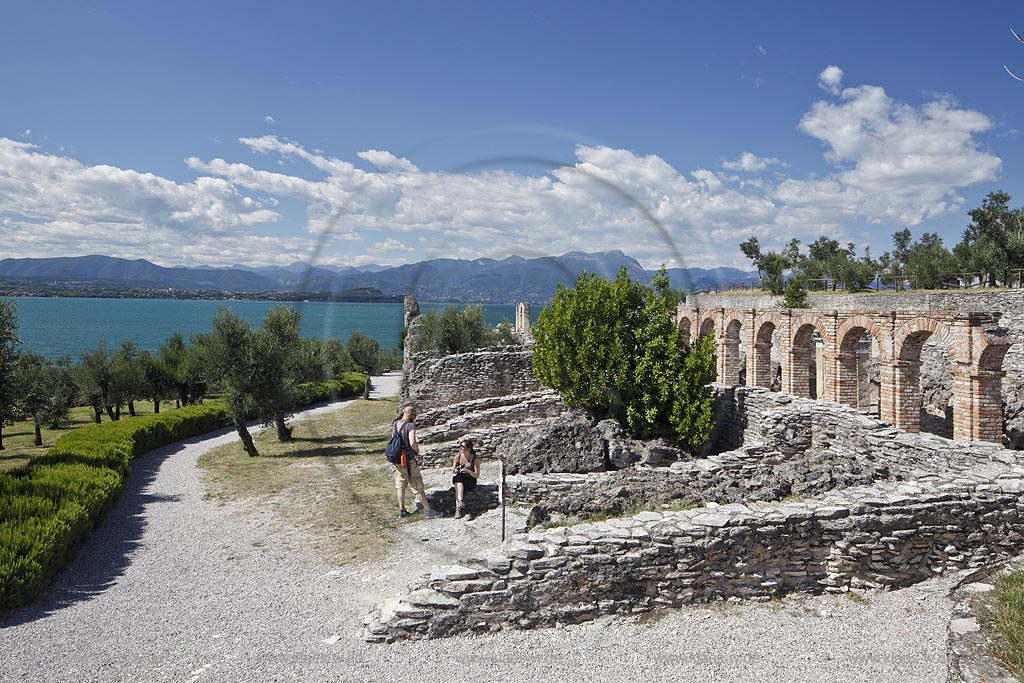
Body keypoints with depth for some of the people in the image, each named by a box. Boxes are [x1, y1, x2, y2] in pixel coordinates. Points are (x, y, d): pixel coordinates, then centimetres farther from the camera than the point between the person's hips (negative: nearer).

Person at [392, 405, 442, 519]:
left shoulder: (395, 424, 6)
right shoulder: (410, 426, -17)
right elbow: (412, 443, -28)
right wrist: (417, 452, -10)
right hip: (408, 460, -7)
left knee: (401, 486, 17)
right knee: (418, 487, 0)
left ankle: (401, 511, 21)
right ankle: (428, 511, 5)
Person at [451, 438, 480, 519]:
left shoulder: (475, 459, -8)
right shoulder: (458, 456, 1)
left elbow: (477, 476, -8)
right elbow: (453, 471, 8)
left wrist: (468, 471, -26)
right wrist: (456, 470, -17)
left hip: (470, 482, -2)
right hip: (459, 480, 2)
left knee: (458, 489, -33)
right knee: (458, 478, -34)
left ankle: (458, 509, -43)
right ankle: (460, 501, -51)